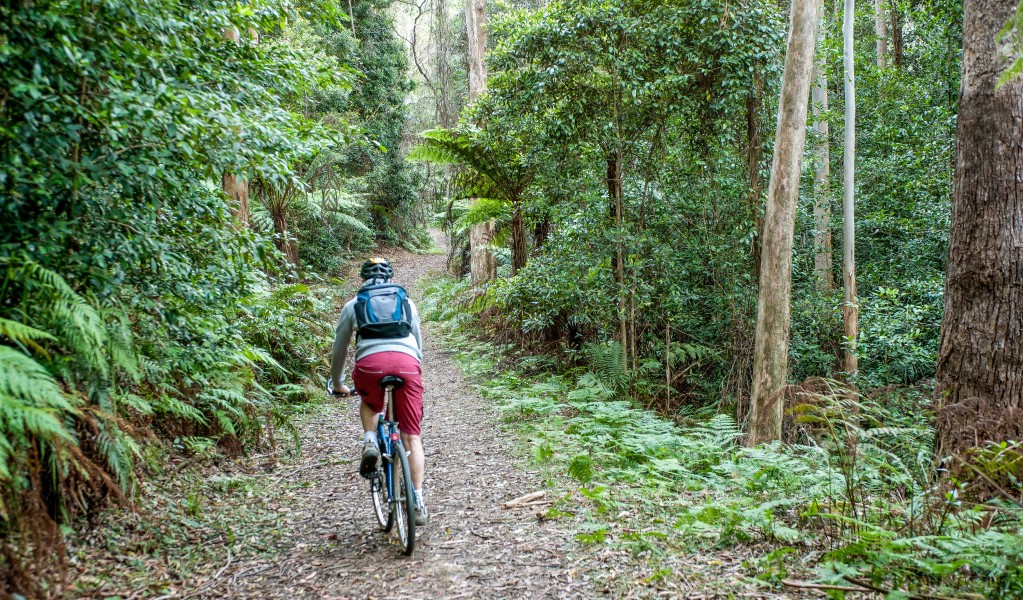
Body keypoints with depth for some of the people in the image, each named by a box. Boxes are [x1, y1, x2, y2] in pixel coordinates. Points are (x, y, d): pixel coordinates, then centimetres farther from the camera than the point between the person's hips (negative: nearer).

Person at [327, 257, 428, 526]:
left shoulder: (354, 304, 26)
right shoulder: (407, 302, 30)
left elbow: (339, 350, 31)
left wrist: (337, 384, 46)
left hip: (369, 362, 0)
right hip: (407, 361, 1)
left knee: (369, 405, 34)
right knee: (411, 436, 7)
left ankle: (370, 442, 6)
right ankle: (418, 502, -2)